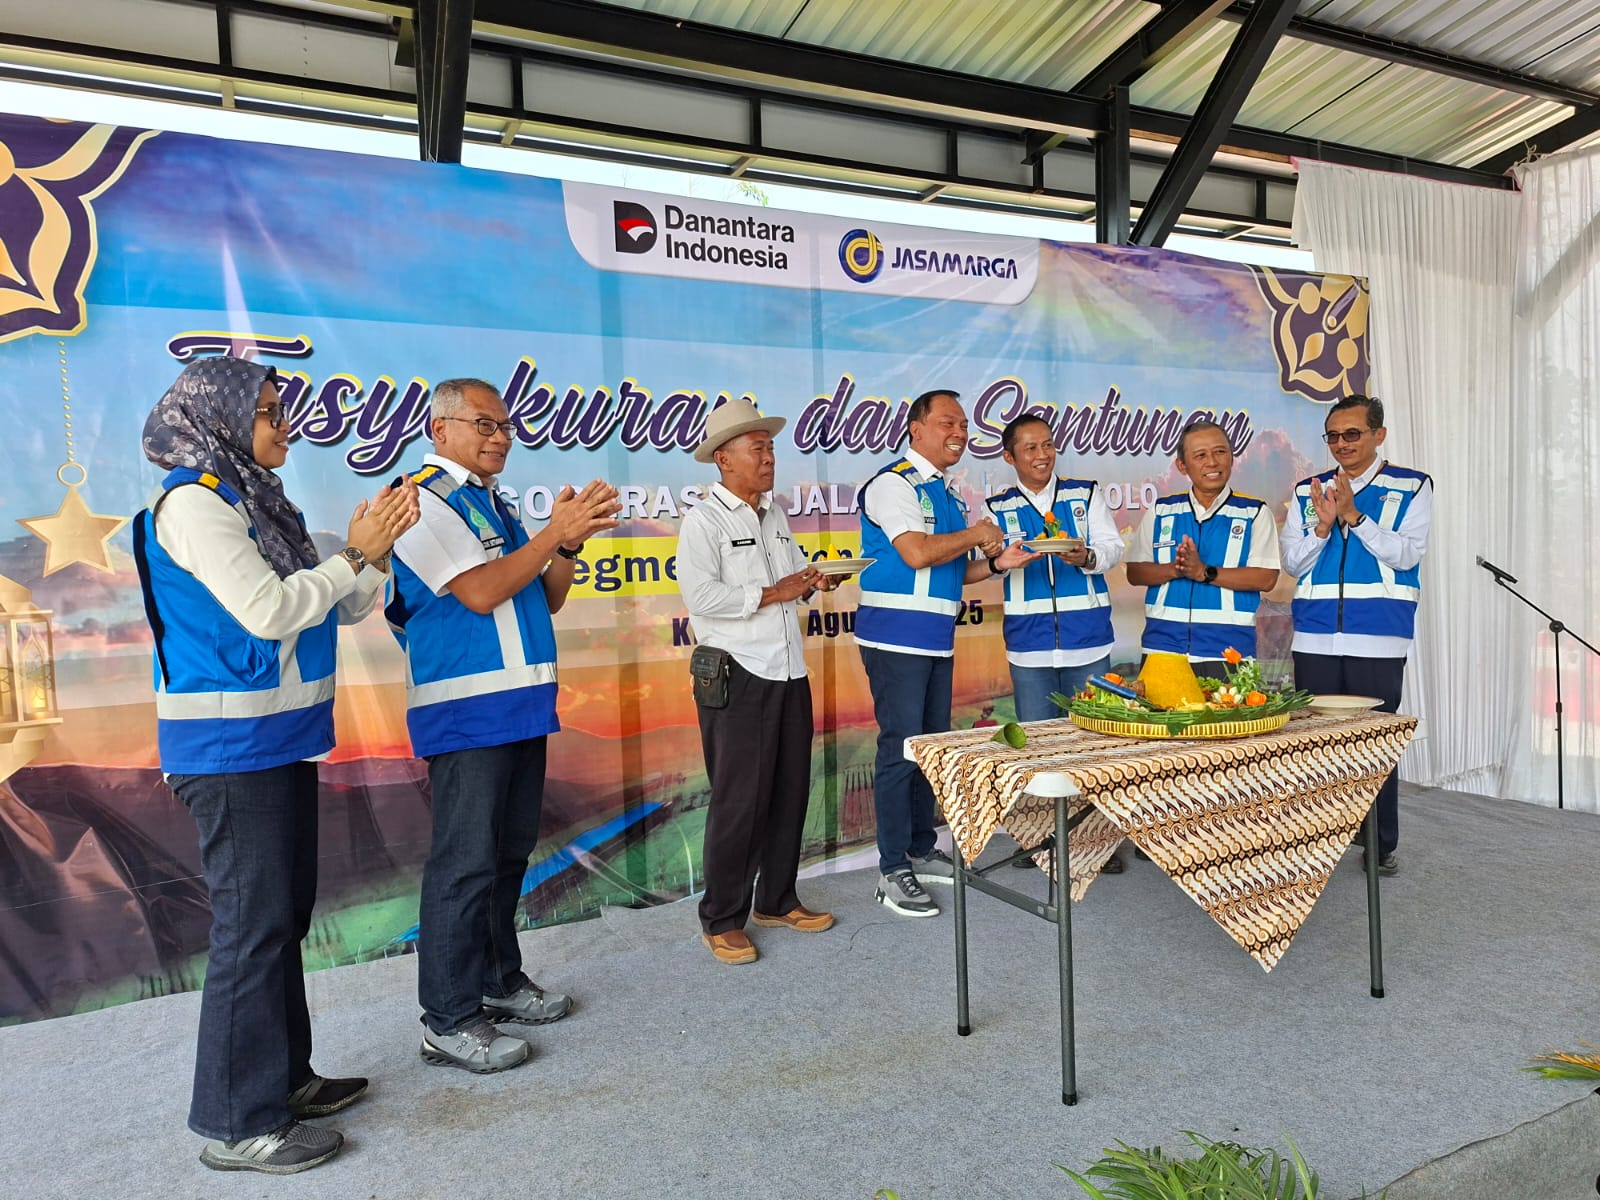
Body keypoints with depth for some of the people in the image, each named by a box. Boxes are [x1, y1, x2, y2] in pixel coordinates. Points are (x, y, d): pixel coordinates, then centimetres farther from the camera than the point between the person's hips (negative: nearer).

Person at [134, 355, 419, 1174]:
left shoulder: (255, 500, 13)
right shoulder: (193, 501, -12)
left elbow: (345, 609, 11)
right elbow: (266, 611, -21)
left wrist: (375, 549, -4)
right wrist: (354, 554, -13)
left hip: (279, 737, 9)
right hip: (229, 746, -9)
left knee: (286, 914, 15)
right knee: (252, 923, -3)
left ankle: (284, 1077, 29)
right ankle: (237, 1124, 11)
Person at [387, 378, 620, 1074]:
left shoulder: (495, 506, 19)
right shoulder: (424, 499, -7)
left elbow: (548, 600, 16)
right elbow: (481, 591, -18)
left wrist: (568, 541, 0)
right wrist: (556, 533, -16)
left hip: (520, 703, 9)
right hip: (465, 710, -9)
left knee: (508, 853, 16)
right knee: (465, 863, -4)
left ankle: (499, 981, 30)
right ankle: (449, 1021, 8)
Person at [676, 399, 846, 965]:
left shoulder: (776, 516, 17)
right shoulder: (704, 520, -7)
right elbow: (702, 597, -19)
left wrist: (813, 582, 3)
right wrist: (772, 593, -15)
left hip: (788, 672, 7)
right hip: (738, 677, -7)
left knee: (789, 792, 12)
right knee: (739, 801, -2)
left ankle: (777, 901, 27)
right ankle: (721, 920, 12)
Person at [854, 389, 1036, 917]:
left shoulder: (947, 494, 18)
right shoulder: (894, 482, -9)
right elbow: (916, 554, -22)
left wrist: (997, 562, 6)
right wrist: (974, 535, -8)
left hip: (936, 640, 9)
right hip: (897, 636, -9)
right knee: (901, 748, -5)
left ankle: (921, 849, 28)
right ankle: (893, 872, 4)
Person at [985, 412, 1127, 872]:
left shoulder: (1085, 494, 7)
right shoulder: (999, 508, 8)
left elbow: (1113, 547, 1)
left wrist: (1088, 555, -21)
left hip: (1087, 640, 0)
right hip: (1029, 644, 1)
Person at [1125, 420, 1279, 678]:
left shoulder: (1255, 513, 5)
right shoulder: (1160, 511, 10)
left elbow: (1266, 578, -5)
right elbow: (1135, 572, 7)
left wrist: (1204, 572, -15)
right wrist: (1174, 570, -13)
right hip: (1163, 645, 2)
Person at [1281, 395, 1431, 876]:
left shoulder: (1412, 487, 3)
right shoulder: (1307, 491, 10)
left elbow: (1406, 554, -9)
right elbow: (1293, 563, 6)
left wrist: (1354, 516, -17)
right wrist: (1323, 525, -11)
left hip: (1379, 641, -2)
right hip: (1315, 639, 3)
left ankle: (1382, 846, 19)